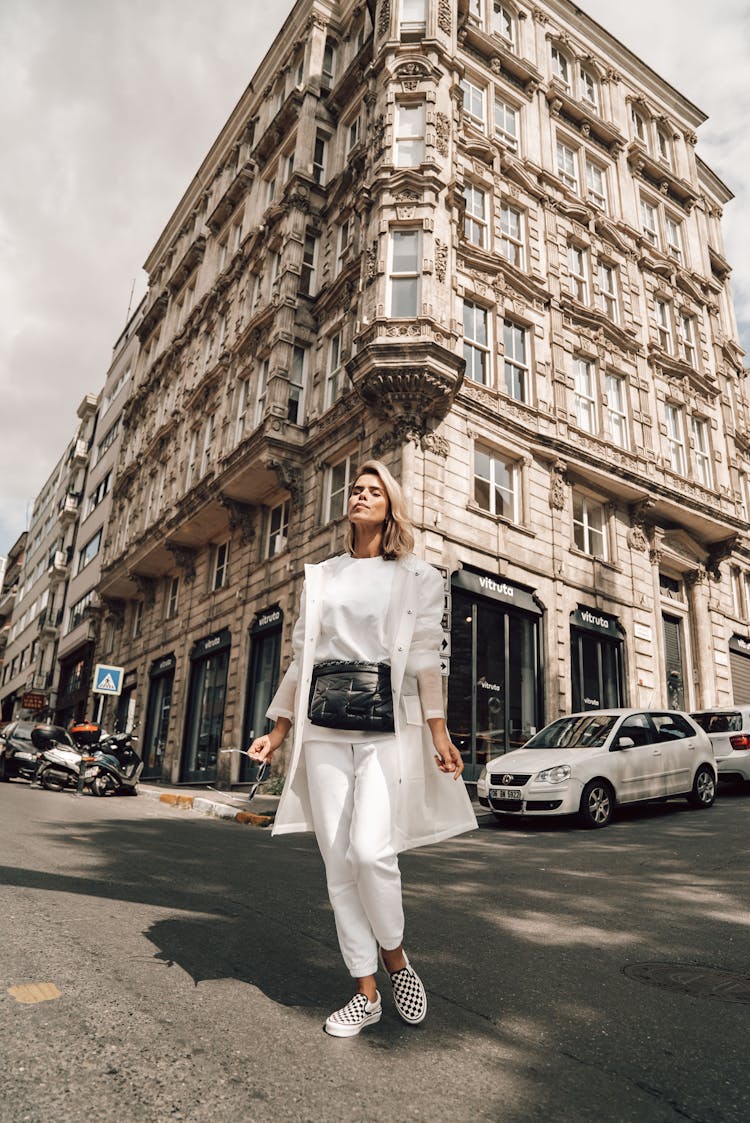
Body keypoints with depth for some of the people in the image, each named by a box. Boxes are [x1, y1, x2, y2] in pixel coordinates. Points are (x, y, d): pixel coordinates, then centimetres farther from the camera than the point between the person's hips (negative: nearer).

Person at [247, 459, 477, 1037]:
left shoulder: (417, 576, 8)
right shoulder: (320, 576, 17)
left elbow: (424, 657, 0)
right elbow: (301, 657, 16)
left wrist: (439, 734, -9)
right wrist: (278, 732, 13)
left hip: (387, 724, -3)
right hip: (324, 728, 4)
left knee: (371, 851, -16)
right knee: (339, 860, 2)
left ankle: (396, 955, 15)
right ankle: (367, 992, 19)